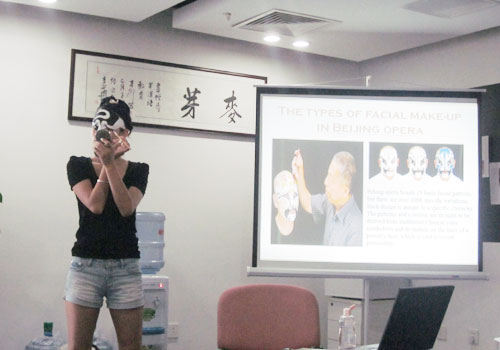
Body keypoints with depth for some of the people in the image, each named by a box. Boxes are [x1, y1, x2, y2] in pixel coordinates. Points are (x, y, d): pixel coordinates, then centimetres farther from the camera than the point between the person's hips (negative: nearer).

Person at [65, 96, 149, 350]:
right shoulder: (78, 165, 4)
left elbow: (127, 208, -11)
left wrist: (110, 163, -15)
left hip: (126, 267, 1)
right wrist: (107, 161, -9)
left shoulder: (138, 170, 7)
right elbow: (94, 205, -11)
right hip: (86, 265, -1)